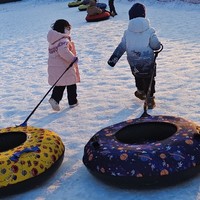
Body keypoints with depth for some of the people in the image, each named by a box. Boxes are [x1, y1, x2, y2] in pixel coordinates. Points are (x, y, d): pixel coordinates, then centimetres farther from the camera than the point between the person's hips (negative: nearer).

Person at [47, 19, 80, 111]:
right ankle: (73, 102, 21)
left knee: (59, 86, 17)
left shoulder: (53, 41, 10)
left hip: (54, 69, 7)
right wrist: (73, 58, -29)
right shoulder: (64, 40, -20)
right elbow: (63, 51, -36)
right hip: (65, 69, -7)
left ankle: (54, 98, -4)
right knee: (71, 85, 11)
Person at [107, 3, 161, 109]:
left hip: (133, 62, 3)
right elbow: (156, 45, -10)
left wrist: (114, 58, 4)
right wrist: (159, 45, 13)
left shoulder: (127, 32, -4)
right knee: (149, 79, 10)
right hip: (148, 61, -3)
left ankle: (141, 91, 47)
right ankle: (150, 98, 9)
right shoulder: (149, 31, -12)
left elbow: (122, 46, -3)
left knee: (138, 76, 27)